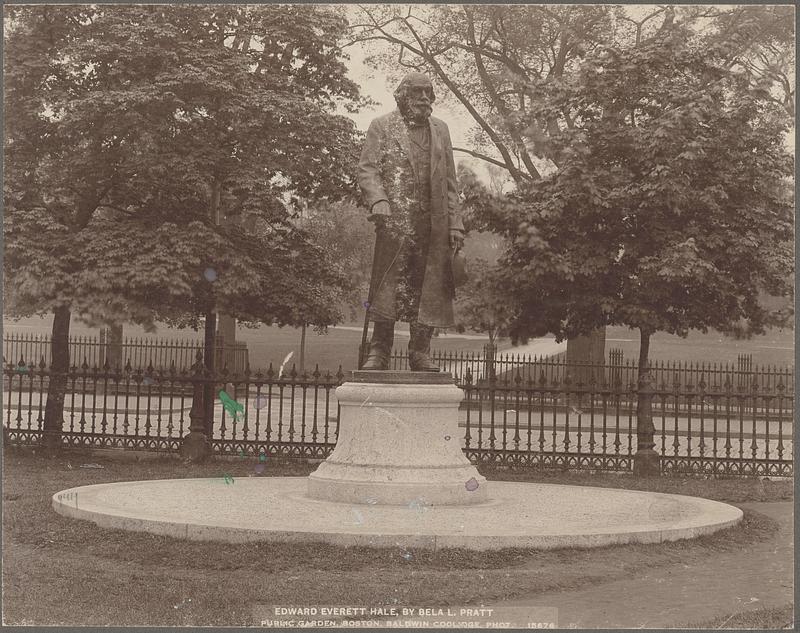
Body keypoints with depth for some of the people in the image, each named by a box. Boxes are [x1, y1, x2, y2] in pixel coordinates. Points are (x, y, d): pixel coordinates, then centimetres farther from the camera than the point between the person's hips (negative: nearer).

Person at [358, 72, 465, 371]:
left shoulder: (440, 129, 20)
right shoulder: (382, 126, 8)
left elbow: (450, 181, 18)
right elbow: (367, 169, -1)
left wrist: (455, 223, 10)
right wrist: (378, 202, -20)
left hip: (434, 224, 4)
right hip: (396, 220, -4)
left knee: (429, 288, 1)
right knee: (388, 284, -7)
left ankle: (420, 352, 7)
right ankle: (379, 351, -1)